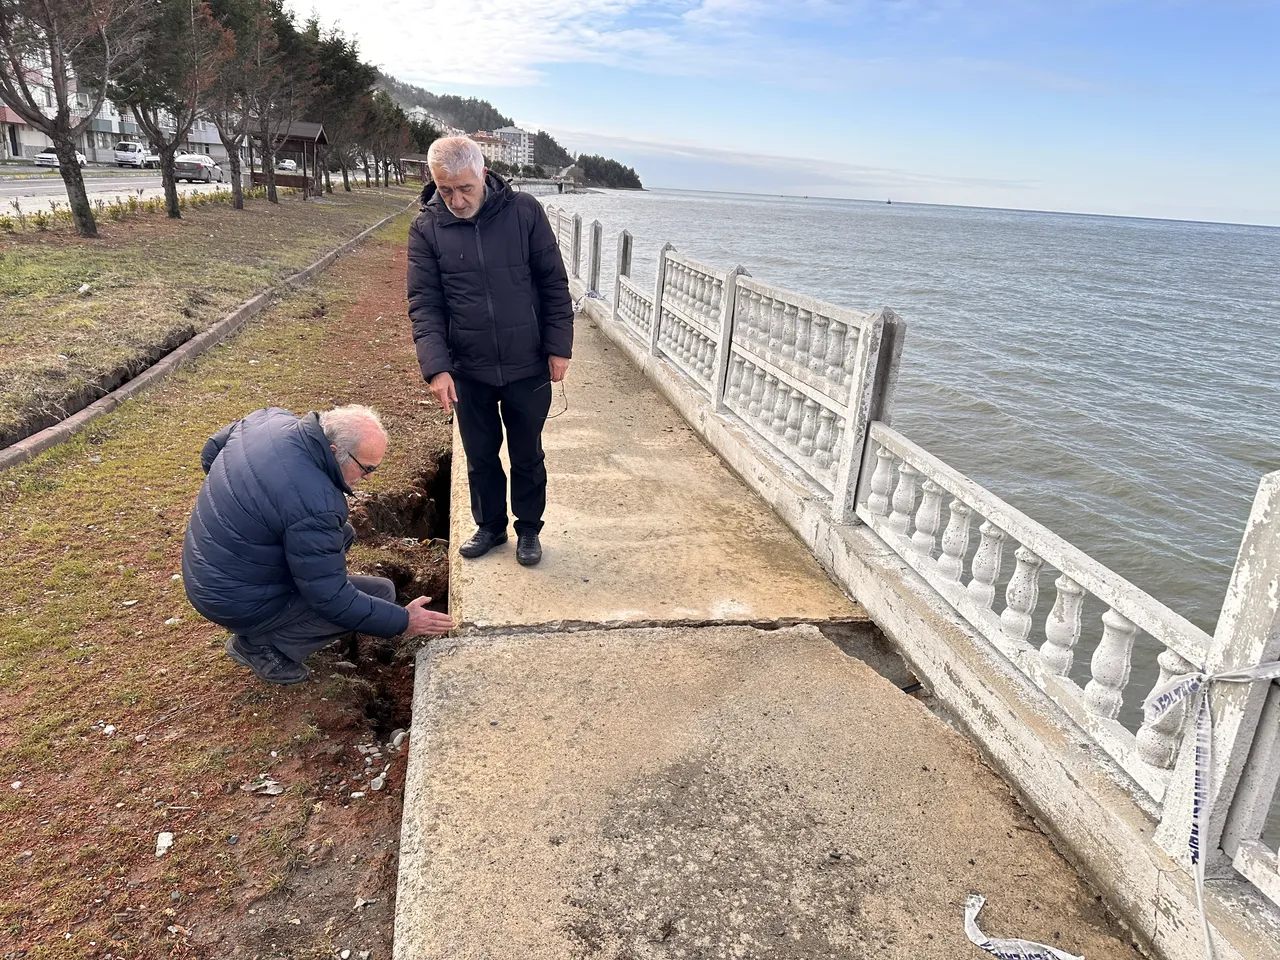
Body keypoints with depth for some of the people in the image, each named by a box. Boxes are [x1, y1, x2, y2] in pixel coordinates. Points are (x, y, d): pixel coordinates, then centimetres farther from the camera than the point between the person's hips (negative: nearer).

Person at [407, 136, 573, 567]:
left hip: (528, 368, -1)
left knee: (527, 456, 13)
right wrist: (436, 367, -18)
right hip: (468, 370, 1)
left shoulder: (524, 212, -8)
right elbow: (424, 304, -8)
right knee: (480, 456, 15)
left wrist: (559, 347, -5)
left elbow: (554, 284, -3)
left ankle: (528, 529, 33)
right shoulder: (425, 228, -6)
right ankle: (490, 525, 37)